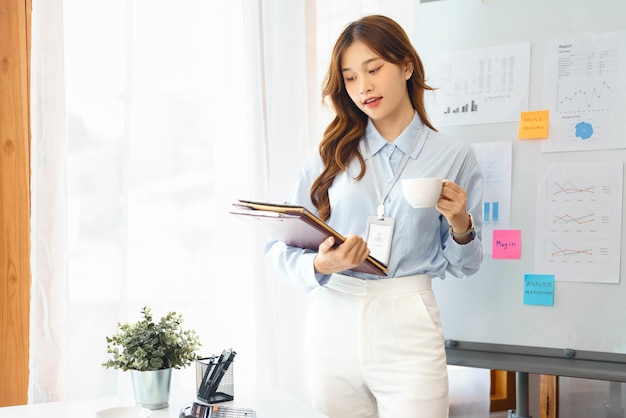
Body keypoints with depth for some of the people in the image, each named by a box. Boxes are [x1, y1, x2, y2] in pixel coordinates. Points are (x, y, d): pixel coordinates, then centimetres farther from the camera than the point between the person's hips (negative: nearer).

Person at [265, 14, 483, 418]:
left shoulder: (453, 156, 1)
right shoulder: (333, 152, 4)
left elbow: (461, 265, 7)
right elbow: (282, 245, 1)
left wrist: (460, 225, -13)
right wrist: (319, 265, -18)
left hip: (406, 328, -2)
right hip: (334, 320, 2)